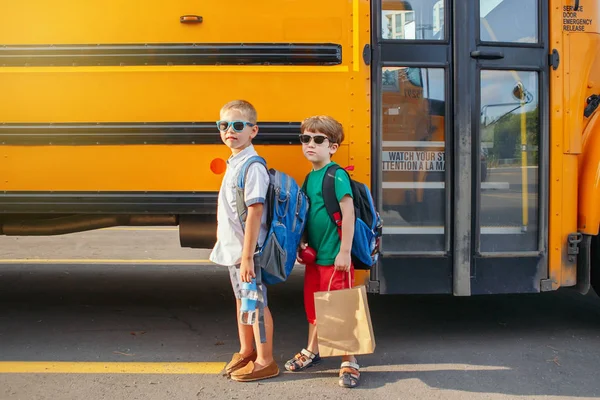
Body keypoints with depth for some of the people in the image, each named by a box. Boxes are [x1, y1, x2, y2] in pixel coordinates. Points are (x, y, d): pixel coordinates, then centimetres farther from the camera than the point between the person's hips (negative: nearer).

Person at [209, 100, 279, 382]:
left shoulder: (252, 166, -19)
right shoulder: (234, 163, 9)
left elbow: (255, 211, -25)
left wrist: (247, 256, -26)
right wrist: (235, 251, 17)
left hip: (247, 251, -9)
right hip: (232, 249, 9)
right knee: (241, 300, 20)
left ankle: (265, 361, 18)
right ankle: (246, 352, 36)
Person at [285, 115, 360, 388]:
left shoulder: (336, 175, -14)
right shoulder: (309, 177, 10)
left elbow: (348, 213, -19)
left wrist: (345, 252, -21)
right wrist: (302, 245, 11)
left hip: (335, 258, -8)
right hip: (313, 257, 8)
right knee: (313, 305, 20)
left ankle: (349, 363, 15)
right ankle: (311, 352, 37)